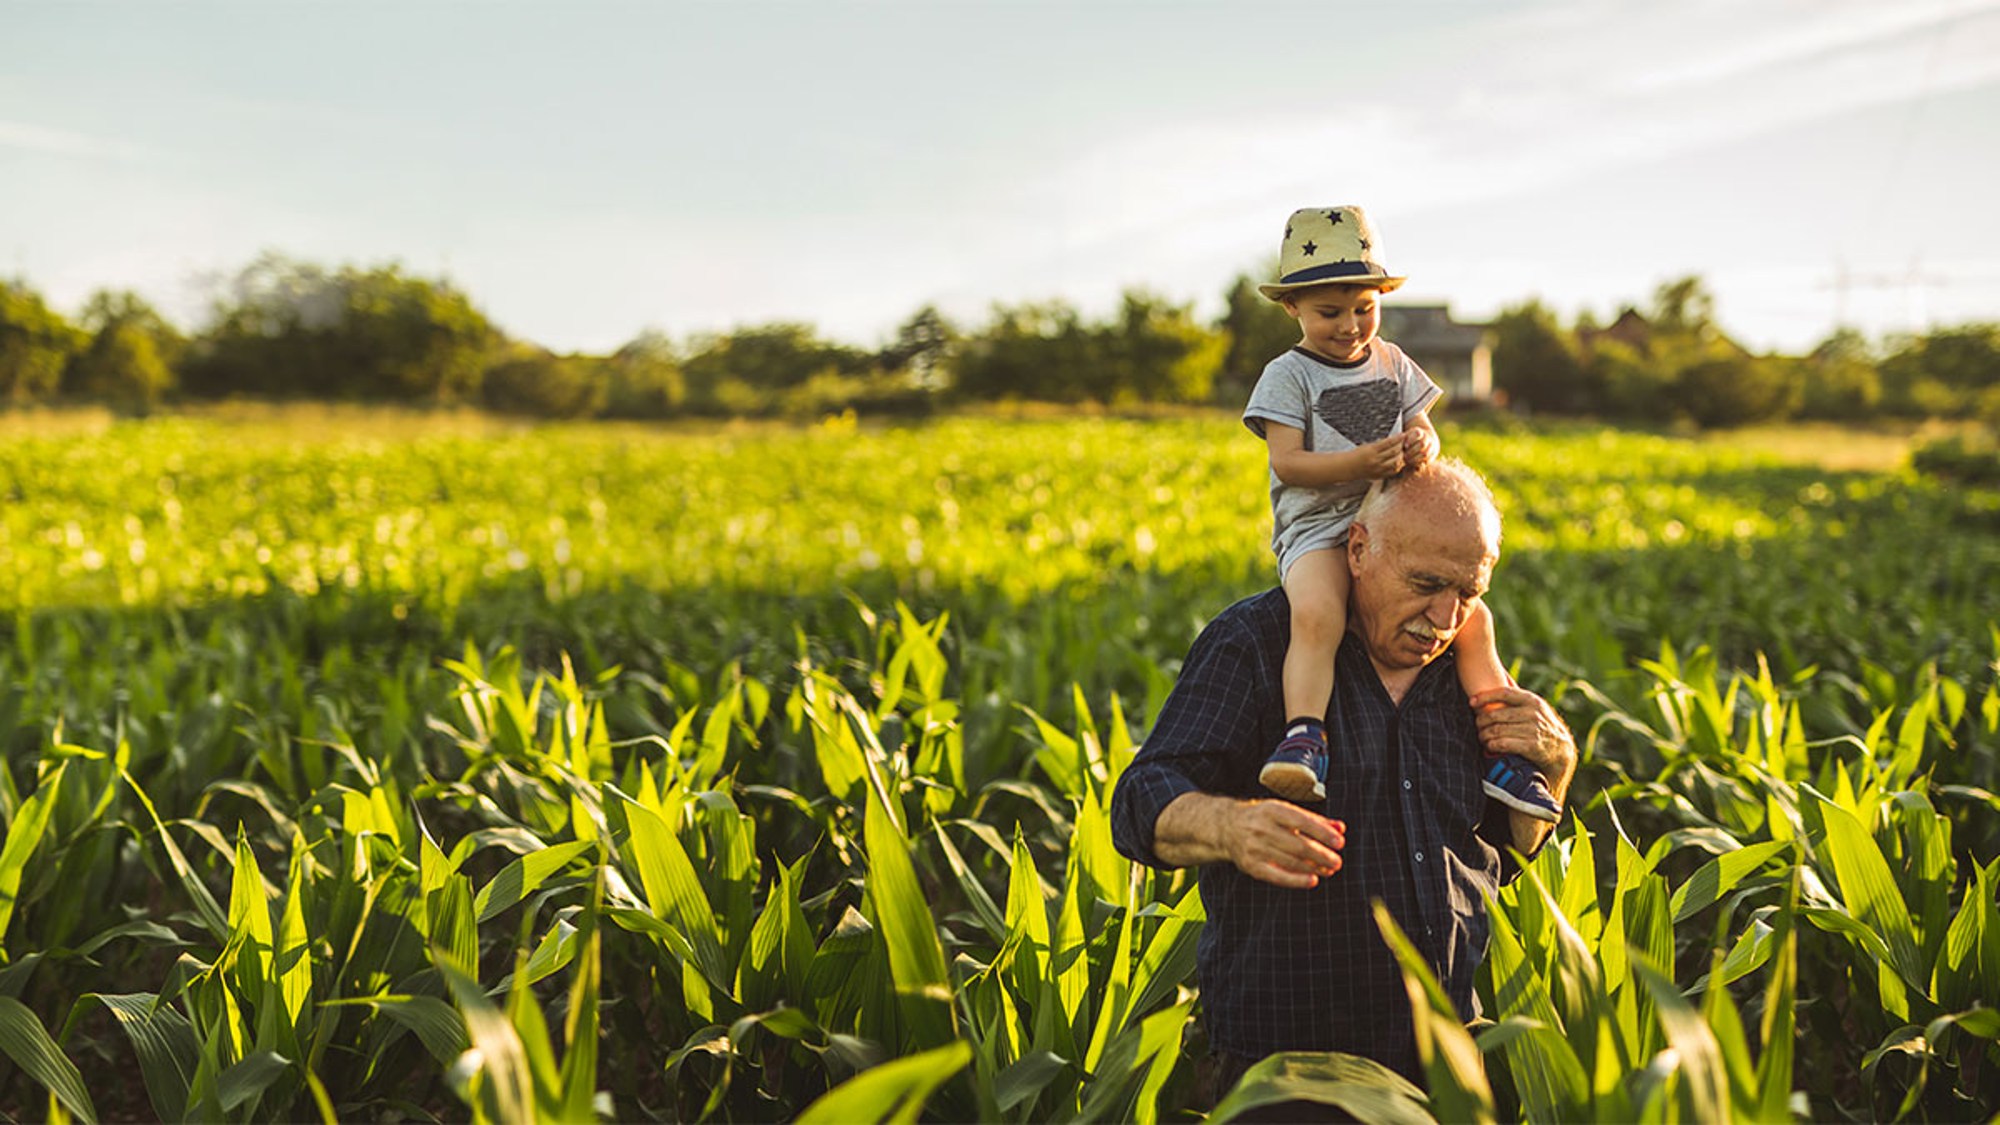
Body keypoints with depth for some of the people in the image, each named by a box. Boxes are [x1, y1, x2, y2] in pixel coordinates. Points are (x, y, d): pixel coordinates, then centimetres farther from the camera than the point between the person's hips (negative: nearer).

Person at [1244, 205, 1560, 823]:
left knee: (1472, 618, -7)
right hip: (1317, 528, -5)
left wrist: (1422, 444, -12)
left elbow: (1425, 432, 14)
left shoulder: (1393, 365, 14)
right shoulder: (1288, 376, -3)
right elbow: (1287, 463, -11)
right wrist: (1362, 461, -24)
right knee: (1316, 616, -36)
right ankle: (1304, 739, -43)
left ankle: (1505, 751, 0)